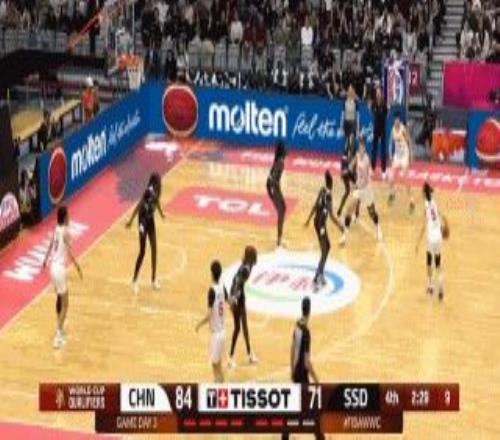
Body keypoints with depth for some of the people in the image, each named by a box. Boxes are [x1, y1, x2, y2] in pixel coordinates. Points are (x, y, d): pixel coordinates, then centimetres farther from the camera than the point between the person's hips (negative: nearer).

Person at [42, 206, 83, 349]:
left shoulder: (56, 230, 9)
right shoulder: (65, 232, -13)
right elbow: (70, 252, -19)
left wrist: (45, 261, 39)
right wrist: (78, 267, -16)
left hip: (53, 266, 8)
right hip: (60, 268, -8)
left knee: (59, 298, 26)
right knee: (64, 304, -4)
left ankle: (60, 327, 40)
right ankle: (58, 334, -12)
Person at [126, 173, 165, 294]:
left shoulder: (156, 191, -1)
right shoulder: (149, 191, -25)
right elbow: (139, 205, -28)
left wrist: (161, 213, 38)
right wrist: (131, 220, -31)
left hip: (151, 220, 8)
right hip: (144, 220, -8)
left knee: (154, 249, 11)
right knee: (142, 252, -6)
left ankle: (153, 279, 21)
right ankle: (135, 280, 4)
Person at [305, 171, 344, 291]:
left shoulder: (322, 191, 3)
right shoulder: (328, 194, -21)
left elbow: (315, 206, 14)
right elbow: (331, 215, -24)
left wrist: (309, 219, 24)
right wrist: (339, 226, -14)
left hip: (317, 222, 9)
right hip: (321, 224, -9)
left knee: (327, 247, 23)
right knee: (324, 253, -7)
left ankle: (321, 275, 29)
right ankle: (316, 280, -12)